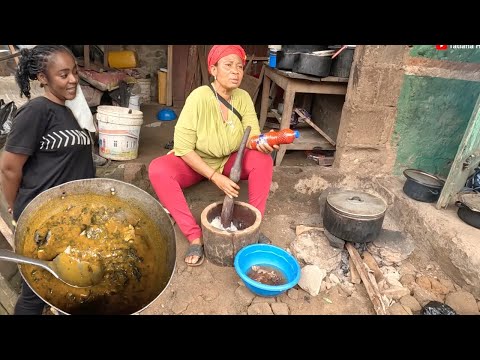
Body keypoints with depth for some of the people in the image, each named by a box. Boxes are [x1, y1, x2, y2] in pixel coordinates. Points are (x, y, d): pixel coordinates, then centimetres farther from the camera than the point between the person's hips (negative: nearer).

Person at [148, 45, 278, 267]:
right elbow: (183, 147, -23)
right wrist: (214, 177, -28)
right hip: (194, 162, -2)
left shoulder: (243, 98, -11)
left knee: (263, 160, -24)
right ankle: (195, 236, -24)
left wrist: (262, 143, -42)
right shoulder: (200, 97, -24)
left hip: (228, 161, 3)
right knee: (157, 170, -31)